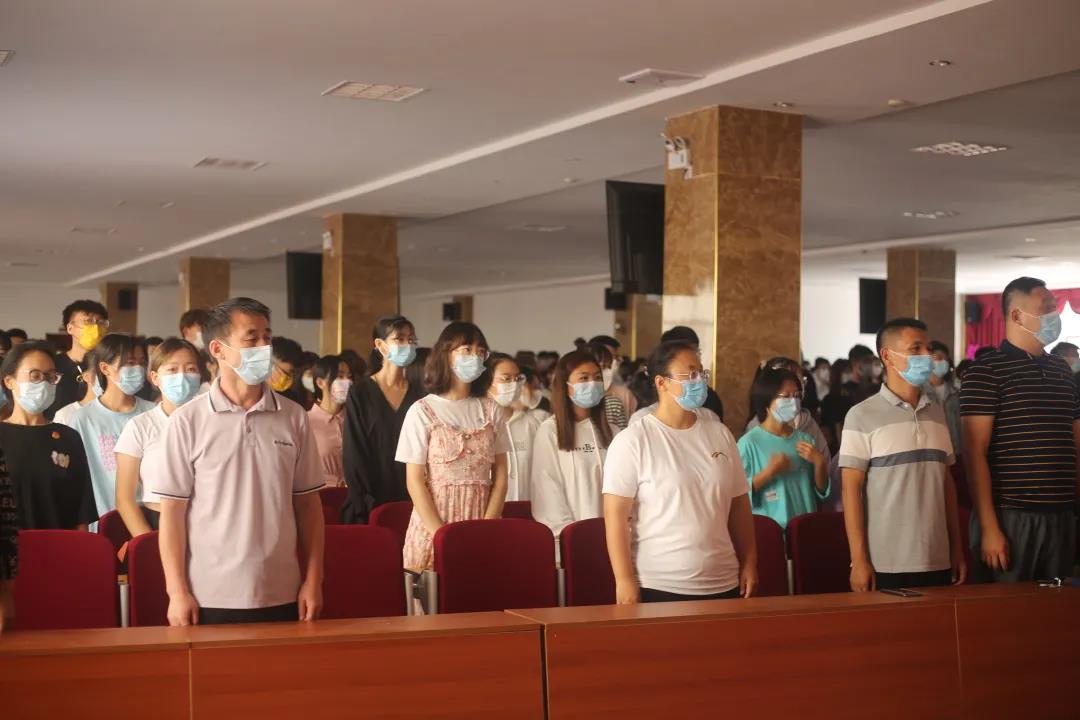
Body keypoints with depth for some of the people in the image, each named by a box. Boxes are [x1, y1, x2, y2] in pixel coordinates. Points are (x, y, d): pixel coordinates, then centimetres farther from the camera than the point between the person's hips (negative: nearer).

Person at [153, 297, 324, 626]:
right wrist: (178, 592, -6)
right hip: (210, 599, -2)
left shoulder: (293, 417, 4)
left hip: (281, 596, 2)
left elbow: (308, 503, 8)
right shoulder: (188, 421, -3)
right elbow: (173, 511, -2)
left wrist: (313, 580, 3)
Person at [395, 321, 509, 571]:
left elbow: (500, 476, 6)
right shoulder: (423, 411, -2)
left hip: (483, 532, 3)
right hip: (433, 527, -3)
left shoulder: (490, 410, 8)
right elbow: (414, 481, -5)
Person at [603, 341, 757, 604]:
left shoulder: (720, 434, 9)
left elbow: (739, 503, 14)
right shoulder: (633, 441, -7)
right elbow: (616, 514, -10)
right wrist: (624, 580, -14)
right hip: (657, 587, -5)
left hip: (723, 585, 5)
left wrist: (749, 562, 10)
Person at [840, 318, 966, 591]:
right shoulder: (862, 416, -5)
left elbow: (947, 484, 15)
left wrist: (957, 549, 11)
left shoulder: (937, 413, 11)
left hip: (937, 561, 5)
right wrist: (859, 560, -11)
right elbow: (851, 489, -7)